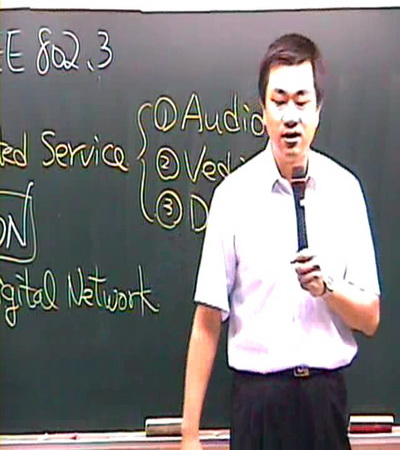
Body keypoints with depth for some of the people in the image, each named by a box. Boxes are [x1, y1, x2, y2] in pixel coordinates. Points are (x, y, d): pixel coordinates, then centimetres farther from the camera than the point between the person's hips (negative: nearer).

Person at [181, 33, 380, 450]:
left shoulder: (345, 189, -1)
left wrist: (329, 286, -15)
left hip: (327, 394, 2)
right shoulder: (234, 193, -7)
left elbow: (370, 318, 5)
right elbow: (208, 321, -6)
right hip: (257, 395, -2)